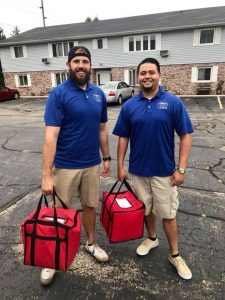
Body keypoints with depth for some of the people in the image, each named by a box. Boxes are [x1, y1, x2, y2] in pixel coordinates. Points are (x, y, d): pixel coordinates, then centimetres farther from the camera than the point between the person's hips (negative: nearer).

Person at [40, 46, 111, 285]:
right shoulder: (58, 93, -12)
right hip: (65, 165, -4)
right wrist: (46, 174, -21)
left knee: (90, 205, 19)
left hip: (92, 164, 4)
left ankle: (91, 243, 42)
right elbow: (51, 135, -18)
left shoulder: (98, 94, 4)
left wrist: (106, 157, 12)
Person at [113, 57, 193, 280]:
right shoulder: (129, 106, -2)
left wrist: (181, 169, -10)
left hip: (164, 171, -2)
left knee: (168, 214, 9)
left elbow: (185, 136, -7)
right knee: (146, 209, 19)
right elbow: (123, 138, 2)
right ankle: (152, 238, 44)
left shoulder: (173, 102, -8)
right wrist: (120, 167, 0)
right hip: (137, 170, 2)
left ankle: (175, 255, 29)